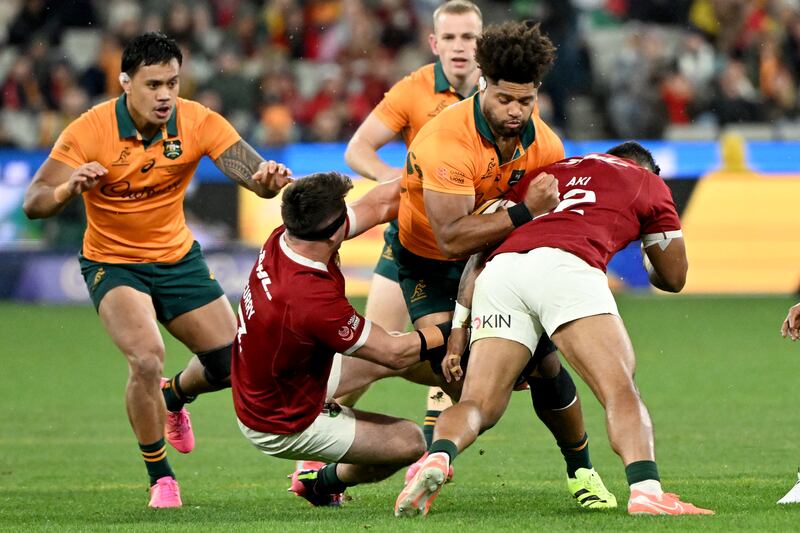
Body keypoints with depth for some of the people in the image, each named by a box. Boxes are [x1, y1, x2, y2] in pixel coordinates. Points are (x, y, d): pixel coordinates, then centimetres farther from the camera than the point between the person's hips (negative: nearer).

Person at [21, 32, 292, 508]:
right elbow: (34, 203, -24)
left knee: (231, 365, 1)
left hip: (177, 256, 4)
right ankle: (160, 477, -5)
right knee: (147, 359, -26)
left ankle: (175, 396, 38)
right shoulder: (91, 131, -22)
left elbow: (254, 174, -24)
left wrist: (271, 179, -50)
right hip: (113, 263, -4)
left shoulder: (197, 122, -15)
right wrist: (67, 189, -48)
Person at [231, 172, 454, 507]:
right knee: (409, 443, 0)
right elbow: (395, 355, -26)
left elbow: (377, 205, -4)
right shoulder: (315, 300, -40)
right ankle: (323, 483, 24)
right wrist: (452, 332, -11)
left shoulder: (282, 241, -17)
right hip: (284, 429, -8)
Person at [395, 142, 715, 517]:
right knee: (621, 393, -6)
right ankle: (646, 491, -30)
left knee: (479, 404, 4)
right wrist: (648, 264, 60)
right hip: (564, 262, -3)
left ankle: (437, 459, -27)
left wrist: (459, 328, 25)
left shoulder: (546, 172, 38)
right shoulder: (649, 182, 30)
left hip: (501, 265, 3)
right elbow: (674, 278, 37)